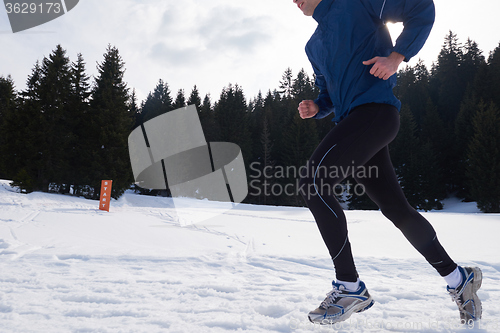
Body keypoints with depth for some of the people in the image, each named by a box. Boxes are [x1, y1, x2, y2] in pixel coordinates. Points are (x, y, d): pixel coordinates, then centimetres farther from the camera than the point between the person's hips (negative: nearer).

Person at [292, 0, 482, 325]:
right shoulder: (313, 46, 25)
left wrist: (397, 56, -11)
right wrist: (316, 107, 7)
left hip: (376, 110, -8)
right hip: (352, 124, 8)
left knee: (313, 182, -21)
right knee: (396, 208, 9)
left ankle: (350, 287, -13)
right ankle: (459, 279, 26)